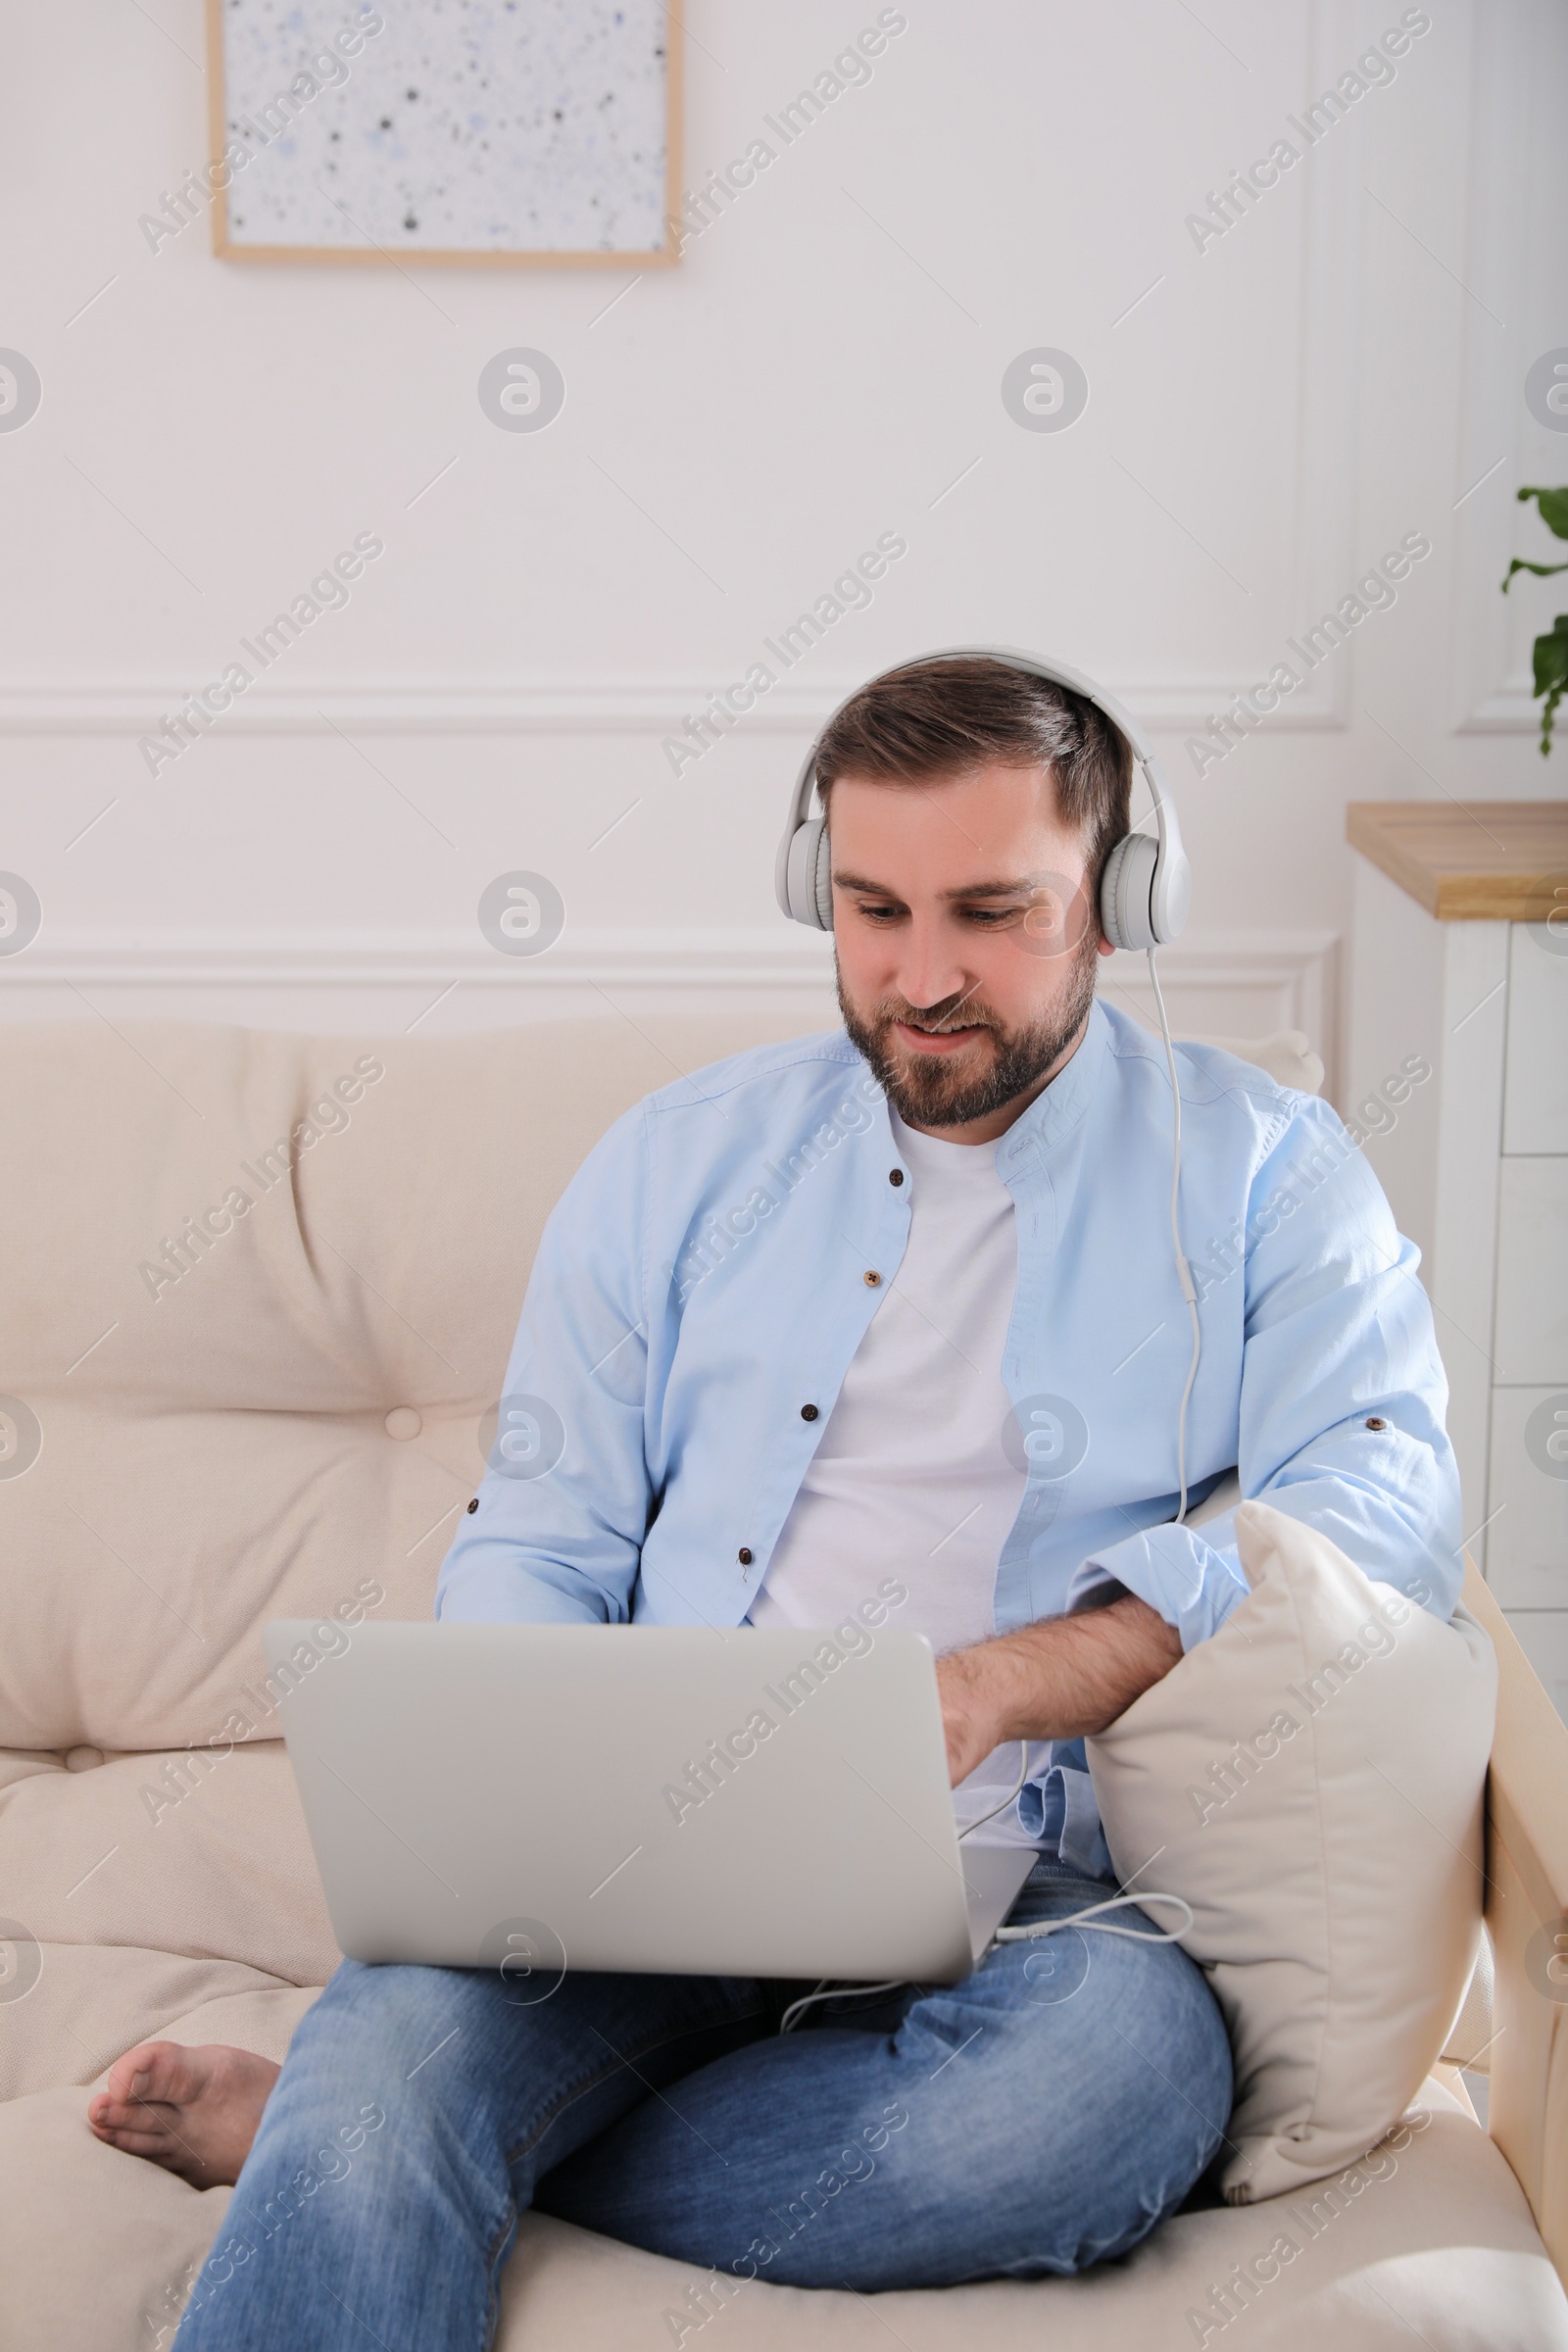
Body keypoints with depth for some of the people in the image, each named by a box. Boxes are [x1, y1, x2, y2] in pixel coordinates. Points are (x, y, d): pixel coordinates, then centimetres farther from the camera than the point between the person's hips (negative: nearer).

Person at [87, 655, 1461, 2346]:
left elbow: (1384, 1507, -6)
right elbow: (539, 1538, 14)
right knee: (394, 2046, -35)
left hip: (1011, 1888, 1)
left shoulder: (1260, 1172, 9)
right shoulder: (681, 1161, 15)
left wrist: (1001, 1683, -20)